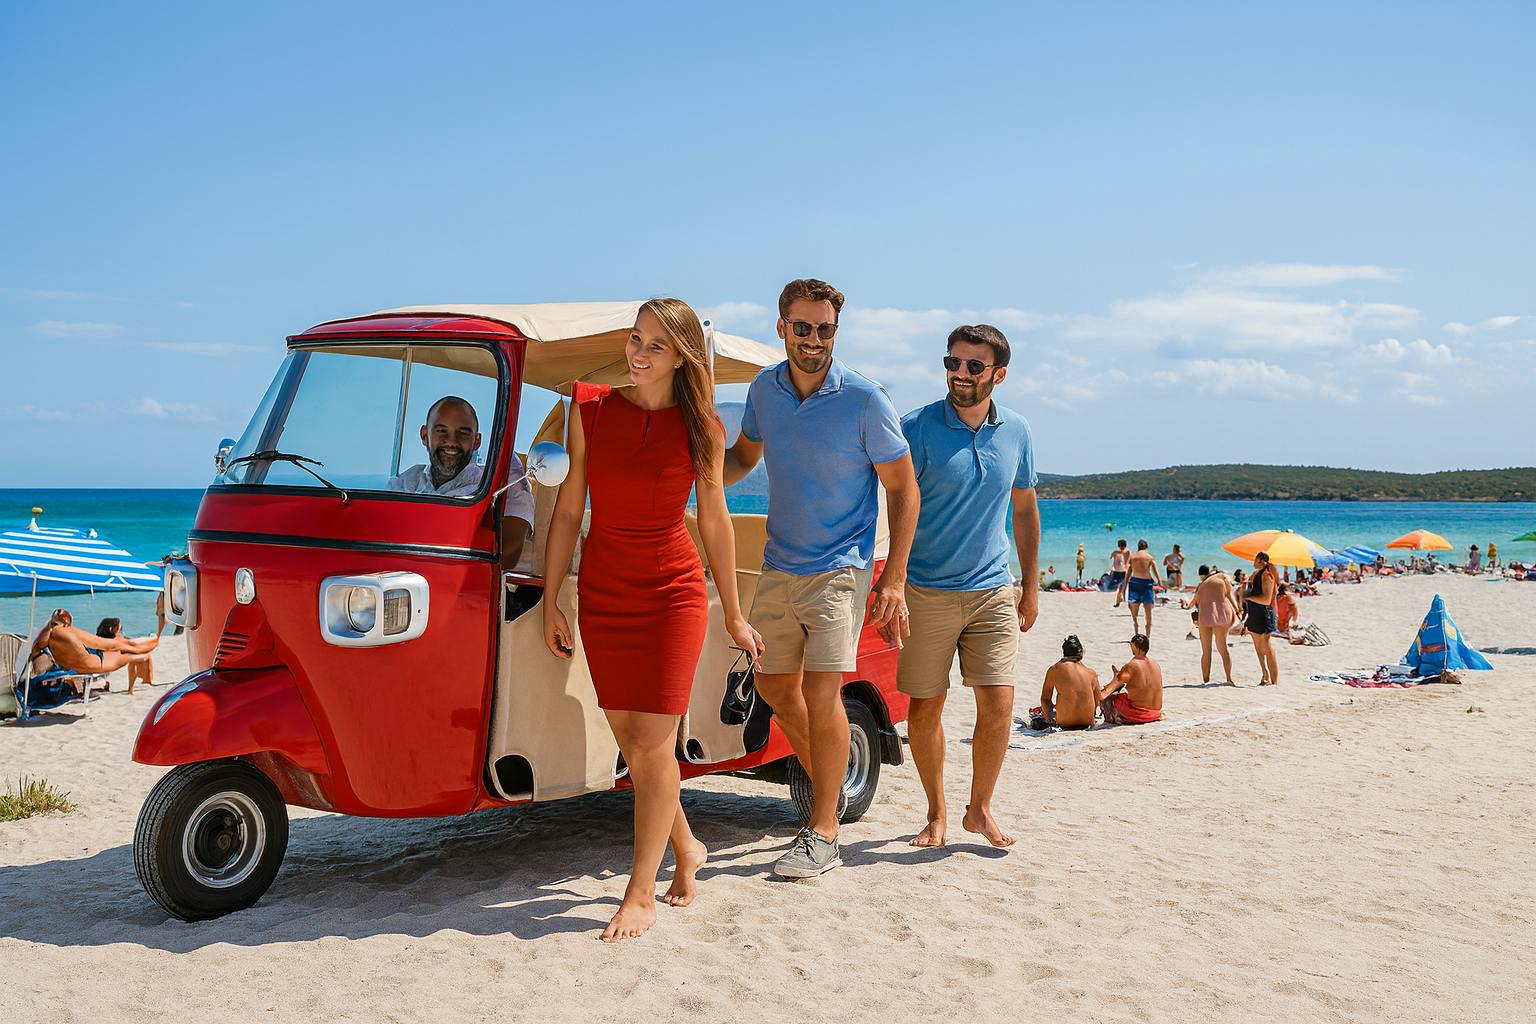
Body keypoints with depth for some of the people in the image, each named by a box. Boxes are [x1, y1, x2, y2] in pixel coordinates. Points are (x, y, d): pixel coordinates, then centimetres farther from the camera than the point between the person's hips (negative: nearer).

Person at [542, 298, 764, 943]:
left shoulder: (699, 427, -2)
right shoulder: (591, 411, 2)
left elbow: (714, 521, 4)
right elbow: (567, 511, 5)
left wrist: (734, 615, 8)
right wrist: (550, 602, 4)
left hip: (674, 592, -3)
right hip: (602, 594, 3)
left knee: (653, 745, -7)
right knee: (631, 744, 10)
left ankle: (640, 895, 3)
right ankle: (685, 848, 33)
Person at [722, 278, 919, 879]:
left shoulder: (864, 400, -14)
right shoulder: (765, 388, 1)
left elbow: (902, 488, -8)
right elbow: (745, 455, 16)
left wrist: (894, 581, -13)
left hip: (839, 568, -6)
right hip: (778, 565, 6)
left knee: (821, 691, -12)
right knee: (774, 684, 14)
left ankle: (823, 834, -1)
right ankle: (827, 783, 38)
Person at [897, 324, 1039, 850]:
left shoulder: (1016, 432, 4)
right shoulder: (917, 427, -8)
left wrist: (1030, 586, 14)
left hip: (992, 590, 3)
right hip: (926, 591, -2)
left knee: (998, 703, -4)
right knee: (924, 707, 3)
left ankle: (980, 809, 16)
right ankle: (936, 813, 22)